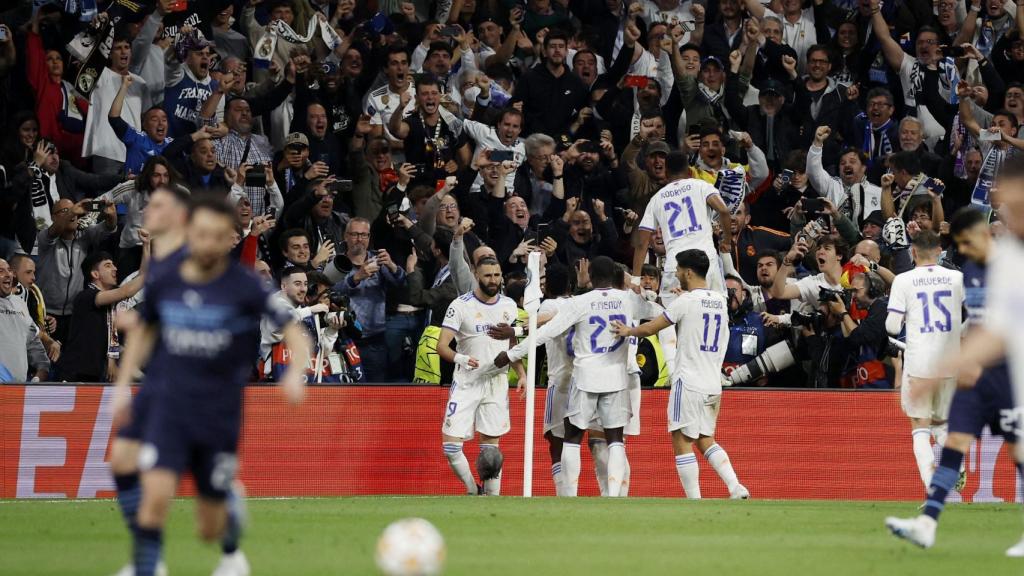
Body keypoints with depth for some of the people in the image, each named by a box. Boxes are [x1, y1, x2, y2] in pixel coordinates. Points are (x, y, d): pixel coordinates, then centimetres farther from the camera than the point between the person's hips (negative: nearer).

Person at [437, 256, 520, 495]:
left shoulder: (509, 306, 6)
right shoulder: (460, 306, -8)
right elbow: (442, 346, -12)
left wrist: (521, 374, 13)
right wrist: (460, 358, -31)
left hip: (497, 383, 3)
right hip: (466, 383, -3)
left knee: (490, 444, 4)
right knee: (451, 445, -10)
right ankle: (473, 492, 7)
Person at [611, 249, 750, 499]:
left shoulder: (686, 301, -10)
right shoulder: (720, 301, 10)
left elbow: (650, 328, -5)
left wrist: (629, 331, 13)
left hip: (689, 383, -7)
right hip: (714, 384, 7)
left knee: (682, 442, -2)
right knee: (706, 440, 15)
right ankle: (736, 488, -2)